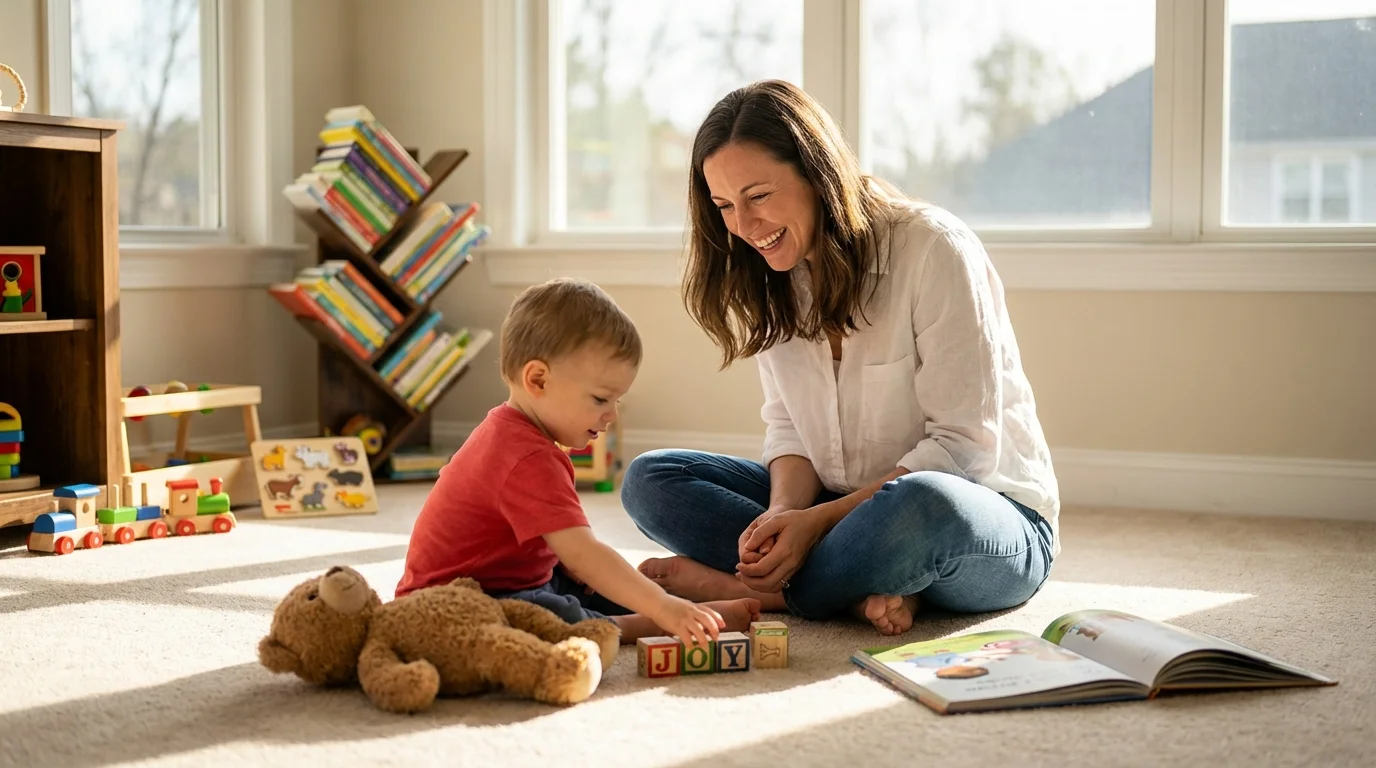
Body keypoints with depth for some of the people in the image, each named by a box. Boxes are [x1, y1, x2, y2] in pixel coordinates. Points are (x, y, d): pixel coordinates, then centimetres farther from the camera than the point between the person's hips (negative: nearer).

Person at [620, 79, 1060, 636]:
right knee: (649, 480, -9)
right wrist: (784, 513, -18)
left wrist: (819, 519, -23)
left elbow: (963, 448, -18)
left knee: (921, 504, -42)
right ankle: (865, 590, -23)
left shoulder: (934, 249, -17)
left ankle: (746, 590, -19)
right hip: (842, 507, 6)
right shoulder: (770, 280, 4)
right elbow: (789, 426, 5)